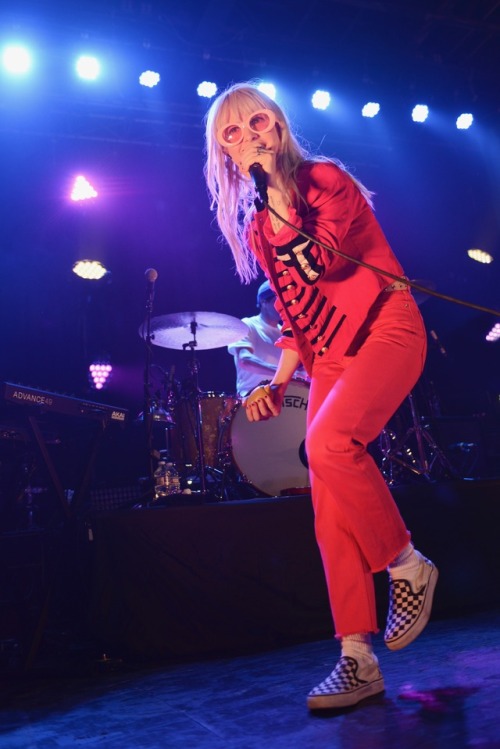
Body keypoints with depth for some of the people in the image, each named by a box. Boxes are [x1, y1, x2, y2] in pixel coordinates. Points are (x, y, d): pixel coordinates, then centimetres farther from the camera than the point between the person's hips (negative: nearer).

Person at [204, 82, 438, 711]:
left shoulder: (325, 177, -1)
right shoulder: (253, 228, 15)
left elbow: (318, 259, -19)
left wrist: (273, 185, -15)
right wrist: (277, 382, 7)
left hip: (386, 328, -6)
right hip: (330, 356, 6)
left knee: (329, 442, -31)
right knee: (328, 500, -5)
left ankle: (408, 565, -8)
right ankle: (358, 659, 0)